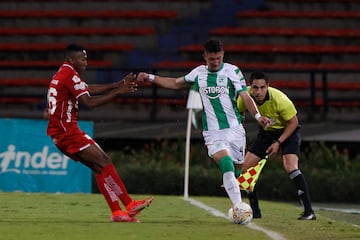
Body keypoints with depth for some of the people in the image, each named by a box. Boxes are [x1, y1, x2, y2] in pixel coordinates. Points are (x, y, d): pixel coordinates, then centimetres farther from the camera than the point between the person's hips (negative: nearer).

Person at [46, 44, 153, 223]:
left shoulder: (63, 74, 20)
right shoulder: (70, 75, -12)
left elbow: (90, 89, 19)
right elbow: (89, 102, -19)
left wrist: (119, 85, 11)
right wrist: (117, 92, -14)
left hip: (59, 133, 10)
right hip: (66, 130, -10)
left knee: (100, 168, 7)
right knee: (104, 164, -11)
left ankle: (117, 212, 3)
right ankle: (129, 205, -11)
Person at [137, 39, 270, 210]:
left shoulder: (233, 71, 1)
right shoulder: (199, 73, 9)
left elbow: (245, 97, -5)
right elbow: (175, 83, 24)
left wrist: (257, 116, -21)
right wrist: (150, 78, 19)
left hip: (234, 128, 0)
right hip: (212, 132, 0)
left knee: (236, 170, 5)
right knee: (227, 165, -22)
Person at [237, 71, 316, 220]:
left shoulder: (280, 100, -33)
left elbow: (293, 122, -19)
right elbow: (238, 113, 3)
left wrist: (278, 142, -23)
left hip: (288, 130, -6)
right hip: (266, 131, 6)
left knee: (290, 167, -27)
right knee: (246, 167, -2)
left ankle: (309, 212, -25)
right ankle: (254, 211, 11)